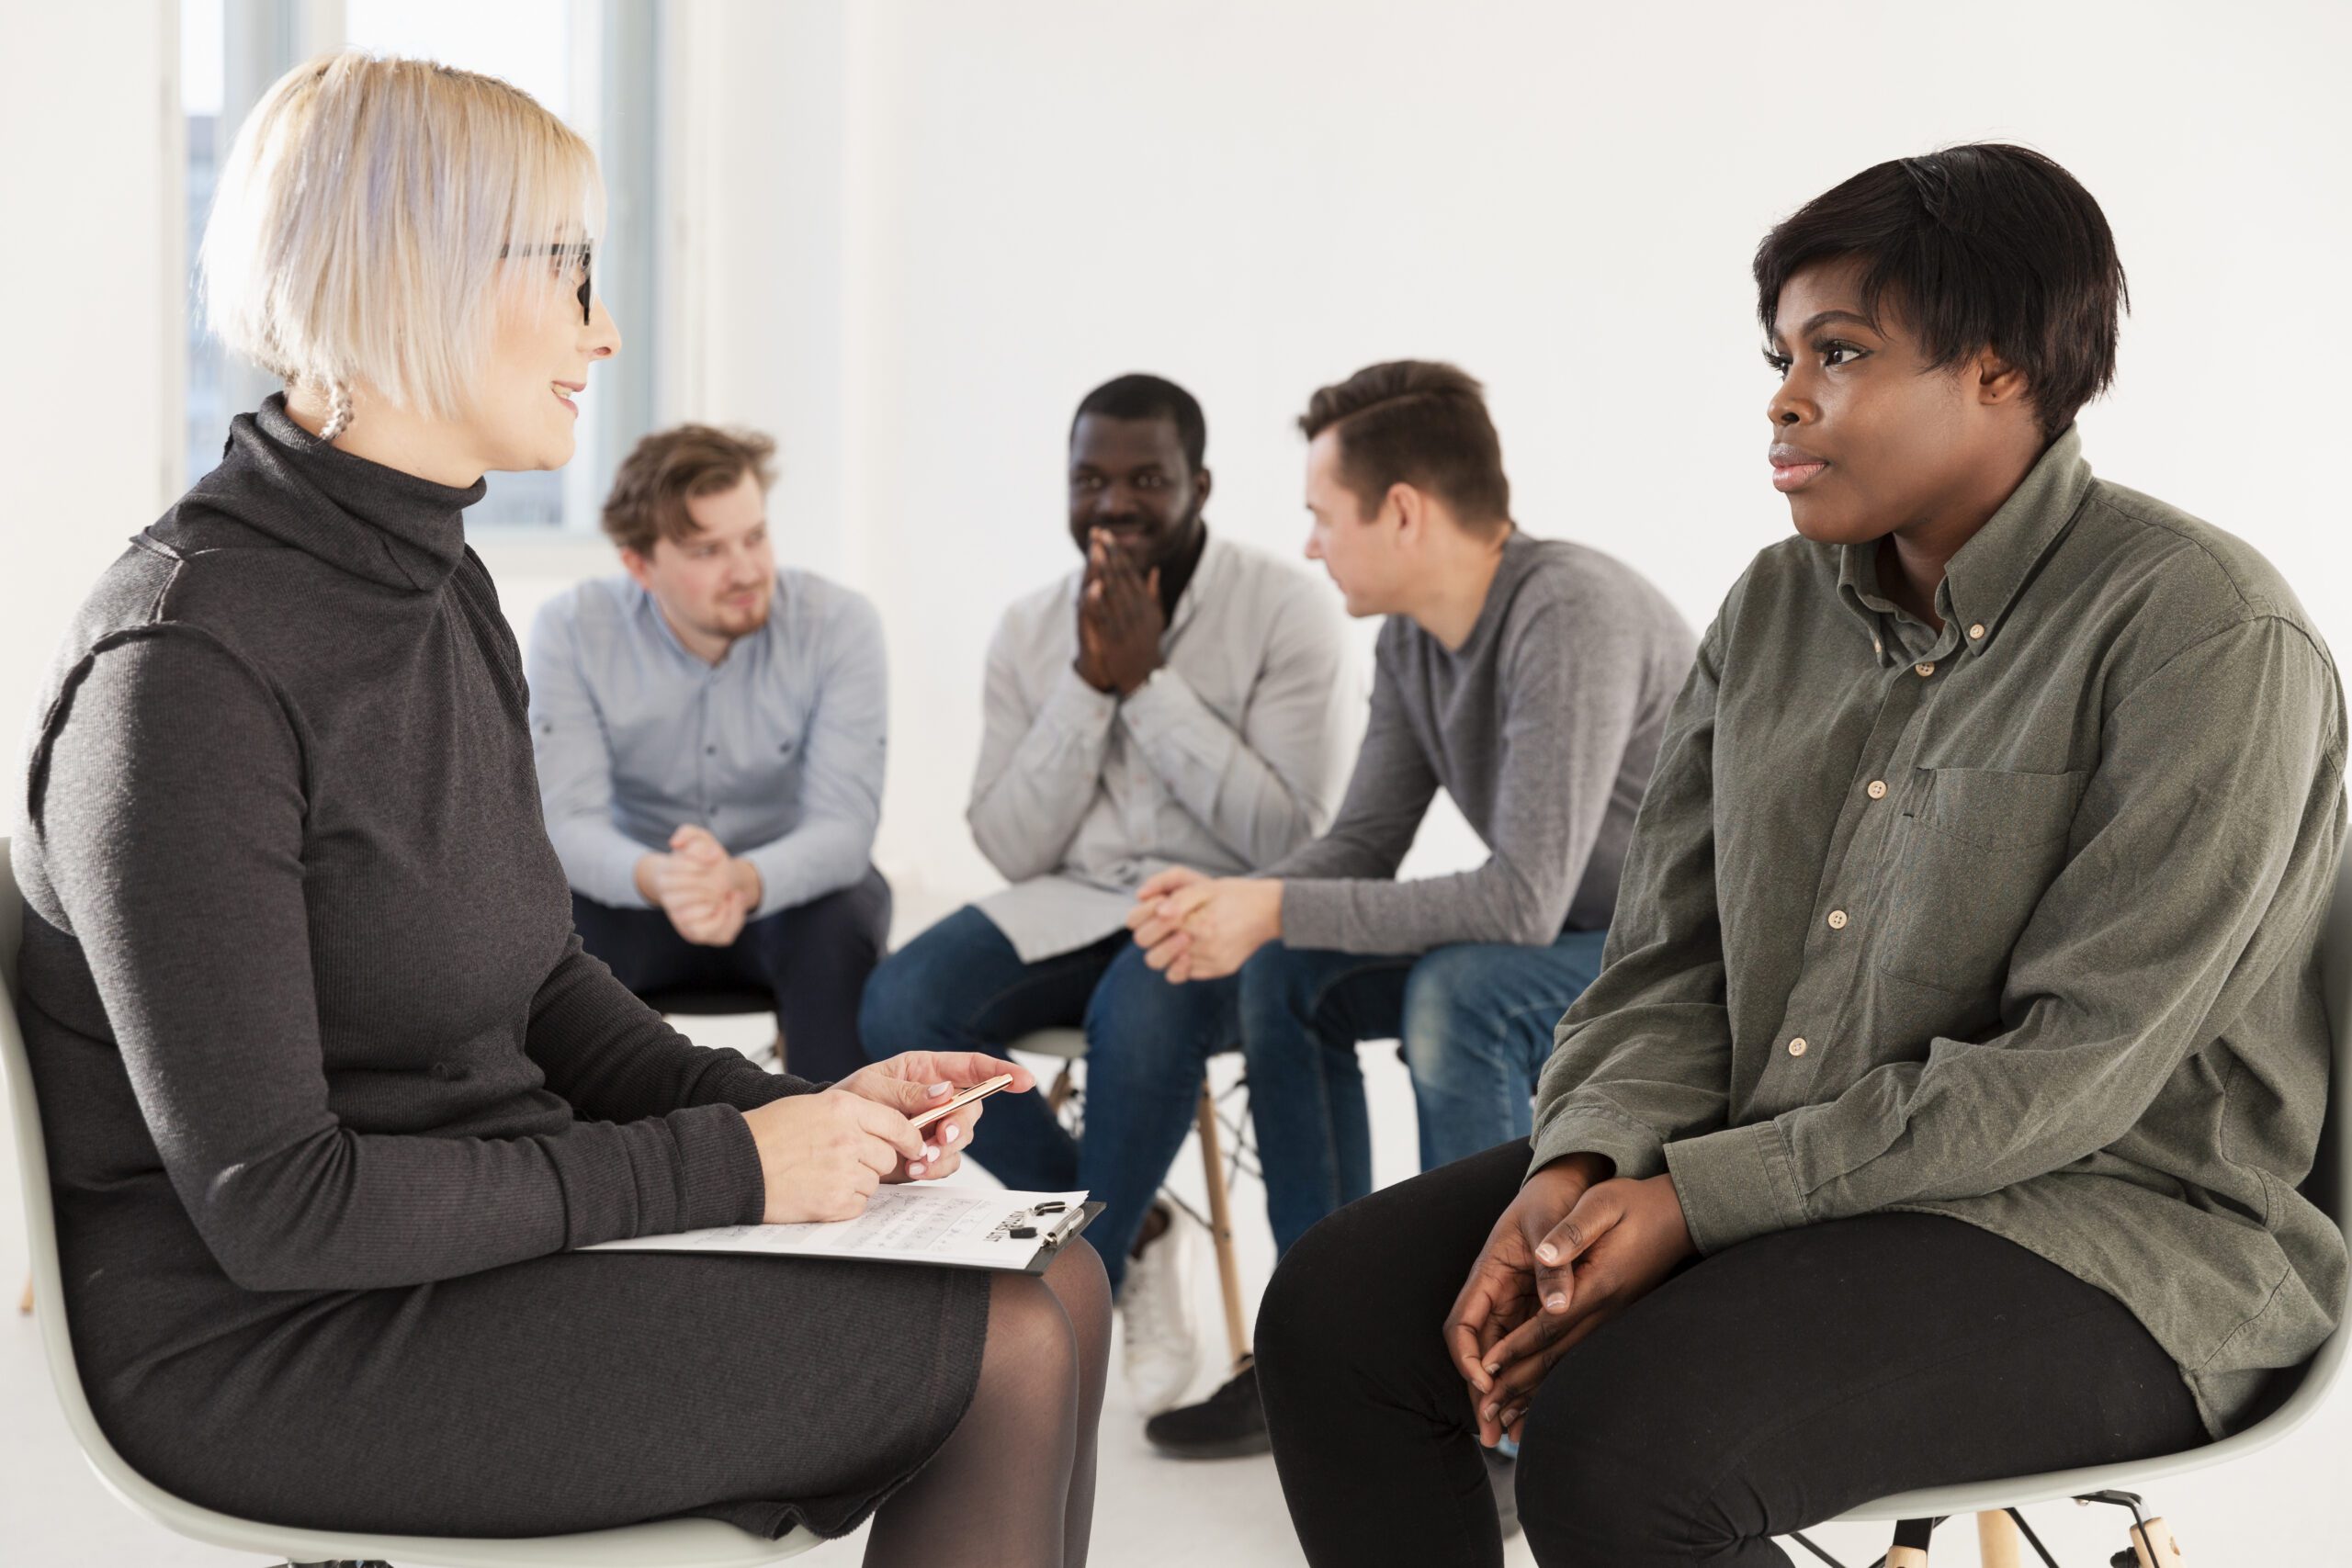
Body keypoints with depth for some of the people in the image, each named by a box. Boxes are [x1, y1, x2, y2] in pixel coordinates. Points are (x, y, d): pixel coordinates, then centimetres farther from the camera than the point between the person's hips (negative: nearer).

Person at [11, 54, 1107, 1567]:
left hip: (476, 1243, 9)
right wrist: (725, 1166, -19)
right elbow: (270, 1205, -23)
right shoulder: (187, 664, -21)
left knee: (1058, 1282, 0)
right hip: (271, 1344, -9)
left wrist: (796, 1107, -3)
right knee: (1009, 1355, -14)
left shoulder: (439, 590, 8)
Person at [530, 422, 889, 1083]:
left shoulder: (838, 624, -18)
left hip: (791, 887, -1)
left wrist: (744, 881, -48)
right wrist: (656, 877, -46)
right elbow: (568, 823, -22)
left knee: (837, 932, -33)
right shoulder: (572, 630, -14)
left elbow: (844, 825, -25)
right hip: (637, 894, 1)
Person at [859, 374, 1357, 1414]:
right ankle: (1131, 1238, -5)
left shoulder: (1286, 611, -8)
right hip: (1074, 905, 5)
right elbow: (1013, 848, 0)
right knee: (898, 1006, -21)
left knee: (1139, 1014, -38)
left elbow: (1291, 835, -16)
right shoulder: (1029, 632, 5)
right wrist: (1089, 683, -12)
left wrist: (1148, 680, -17)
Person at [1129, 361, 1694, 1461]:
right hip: (1566, 943, 9)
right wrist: (1226, 906, -15)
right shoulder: (1413, 636, 1)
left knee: (1457, 993, -33)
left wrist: (1275, 909, -29)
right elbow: (1364, 843, 6)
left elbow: (1523, 899, -33)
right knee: (1285, 975, 3)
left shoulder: (1571, 614, -28)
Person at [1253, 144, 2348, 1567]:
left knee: (1621, 1438, -31)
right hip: (1757, 1178, 7)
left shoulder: (2206, 634, -14)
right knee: (1335, 1312, -7)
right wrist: (1580, 1168, -13)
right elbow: (1671, 960, 8)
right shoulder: (1779, 610, 9)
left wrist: (1697, 1201, -21)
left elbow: (2073, 1069, -19)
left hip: (2101, 1231, -7)